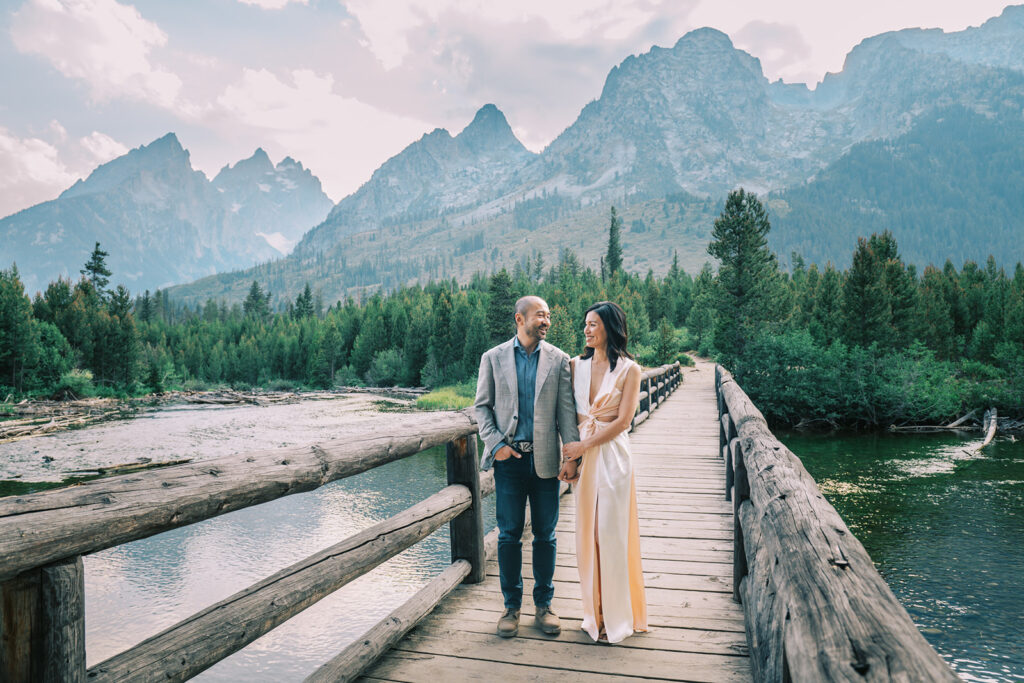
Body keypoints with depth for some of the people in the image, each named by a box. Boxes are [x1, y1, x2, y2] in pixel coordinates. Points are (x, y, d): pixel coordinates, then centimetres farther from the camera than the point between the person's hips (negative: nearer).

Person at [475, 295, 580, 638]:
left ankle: (543, 604, 26)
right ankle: (512, 606, 23)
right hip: (509, 459, 0)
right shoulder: (493, 358, 3)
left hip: (545, 459, 1)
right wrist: (495, 444, -7)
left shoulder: (558, 359, 3)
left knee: (545, 535, 9)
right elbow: (482, 406, 5)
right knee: (509, 535, 6)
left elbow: (566, 410, 1)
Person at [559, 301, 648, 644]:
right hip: (582, 456, 5)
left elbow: (622, 422, -9)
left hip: (612, 455, -4)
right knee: (587, 533, 9)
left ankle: (618, 618, 16)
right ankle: (595, 612, 24)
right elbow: (571, 414, 6)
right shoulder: (578, 365, 8)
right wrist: (569, 458, -4)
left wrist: (582, 447, -10)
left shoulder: (629, 370, -5)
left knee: (612, 533, 0)